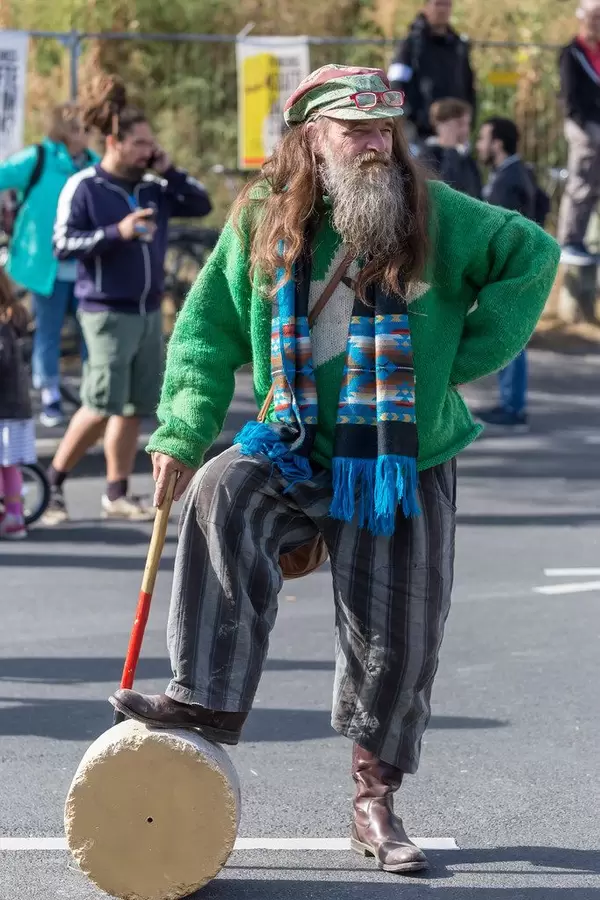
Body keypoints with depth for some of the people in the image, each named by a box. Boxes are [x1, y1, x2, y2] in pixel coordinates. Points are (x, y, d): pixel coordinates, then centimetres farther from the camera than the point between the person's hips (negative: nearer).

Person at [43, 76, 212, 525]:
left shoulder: (152, 188, 7)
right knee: (102, 406, -11)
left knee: (134, 407, 8)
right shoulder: (84, 187, -8)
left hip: (148, 311, 6)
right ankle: (54, 482, 4)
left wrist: (170, 170, -1)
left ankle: (117, 495, 16)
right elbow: (63, 244, -11)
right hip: (107, 313, -6)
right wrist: (116, 233, -22)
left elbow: (201, 205, 11)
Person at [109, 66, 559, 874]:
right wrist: (183, 433, -6)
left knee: (396, 638, 2)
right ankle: (209, 699, -26)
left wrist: (472, 353, -6)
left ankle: (376, 801, 21)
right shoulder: (261, 220, -3)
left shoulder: (435, 217, -7)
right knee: (221, 497, -30)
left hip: (408, 467, 0)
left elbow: (531, 254, 1)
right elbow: (210, 327, 4)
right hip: (298, 450, 0)